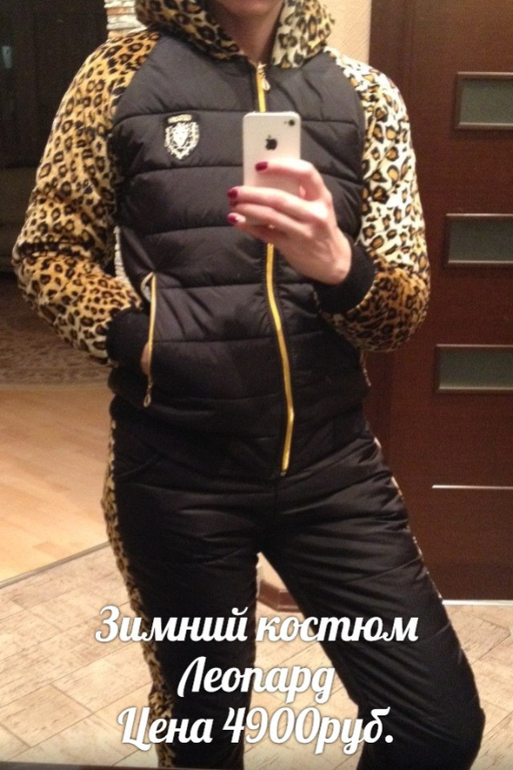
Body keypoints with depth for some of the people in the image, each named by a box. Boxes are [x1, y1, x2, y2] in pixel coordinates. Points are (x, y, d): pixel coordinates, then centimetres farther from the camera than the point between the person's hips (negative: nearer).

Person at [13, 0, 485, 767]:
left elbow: (406, 305, 0)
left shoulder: (365, 95, 4)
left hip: (331, 459, 2)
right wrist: (134, 335, -11)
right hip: (176, 468, -1)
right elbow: (47, 250, 7)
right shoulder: (123, 73, 1)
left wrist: (339, 266, -23)